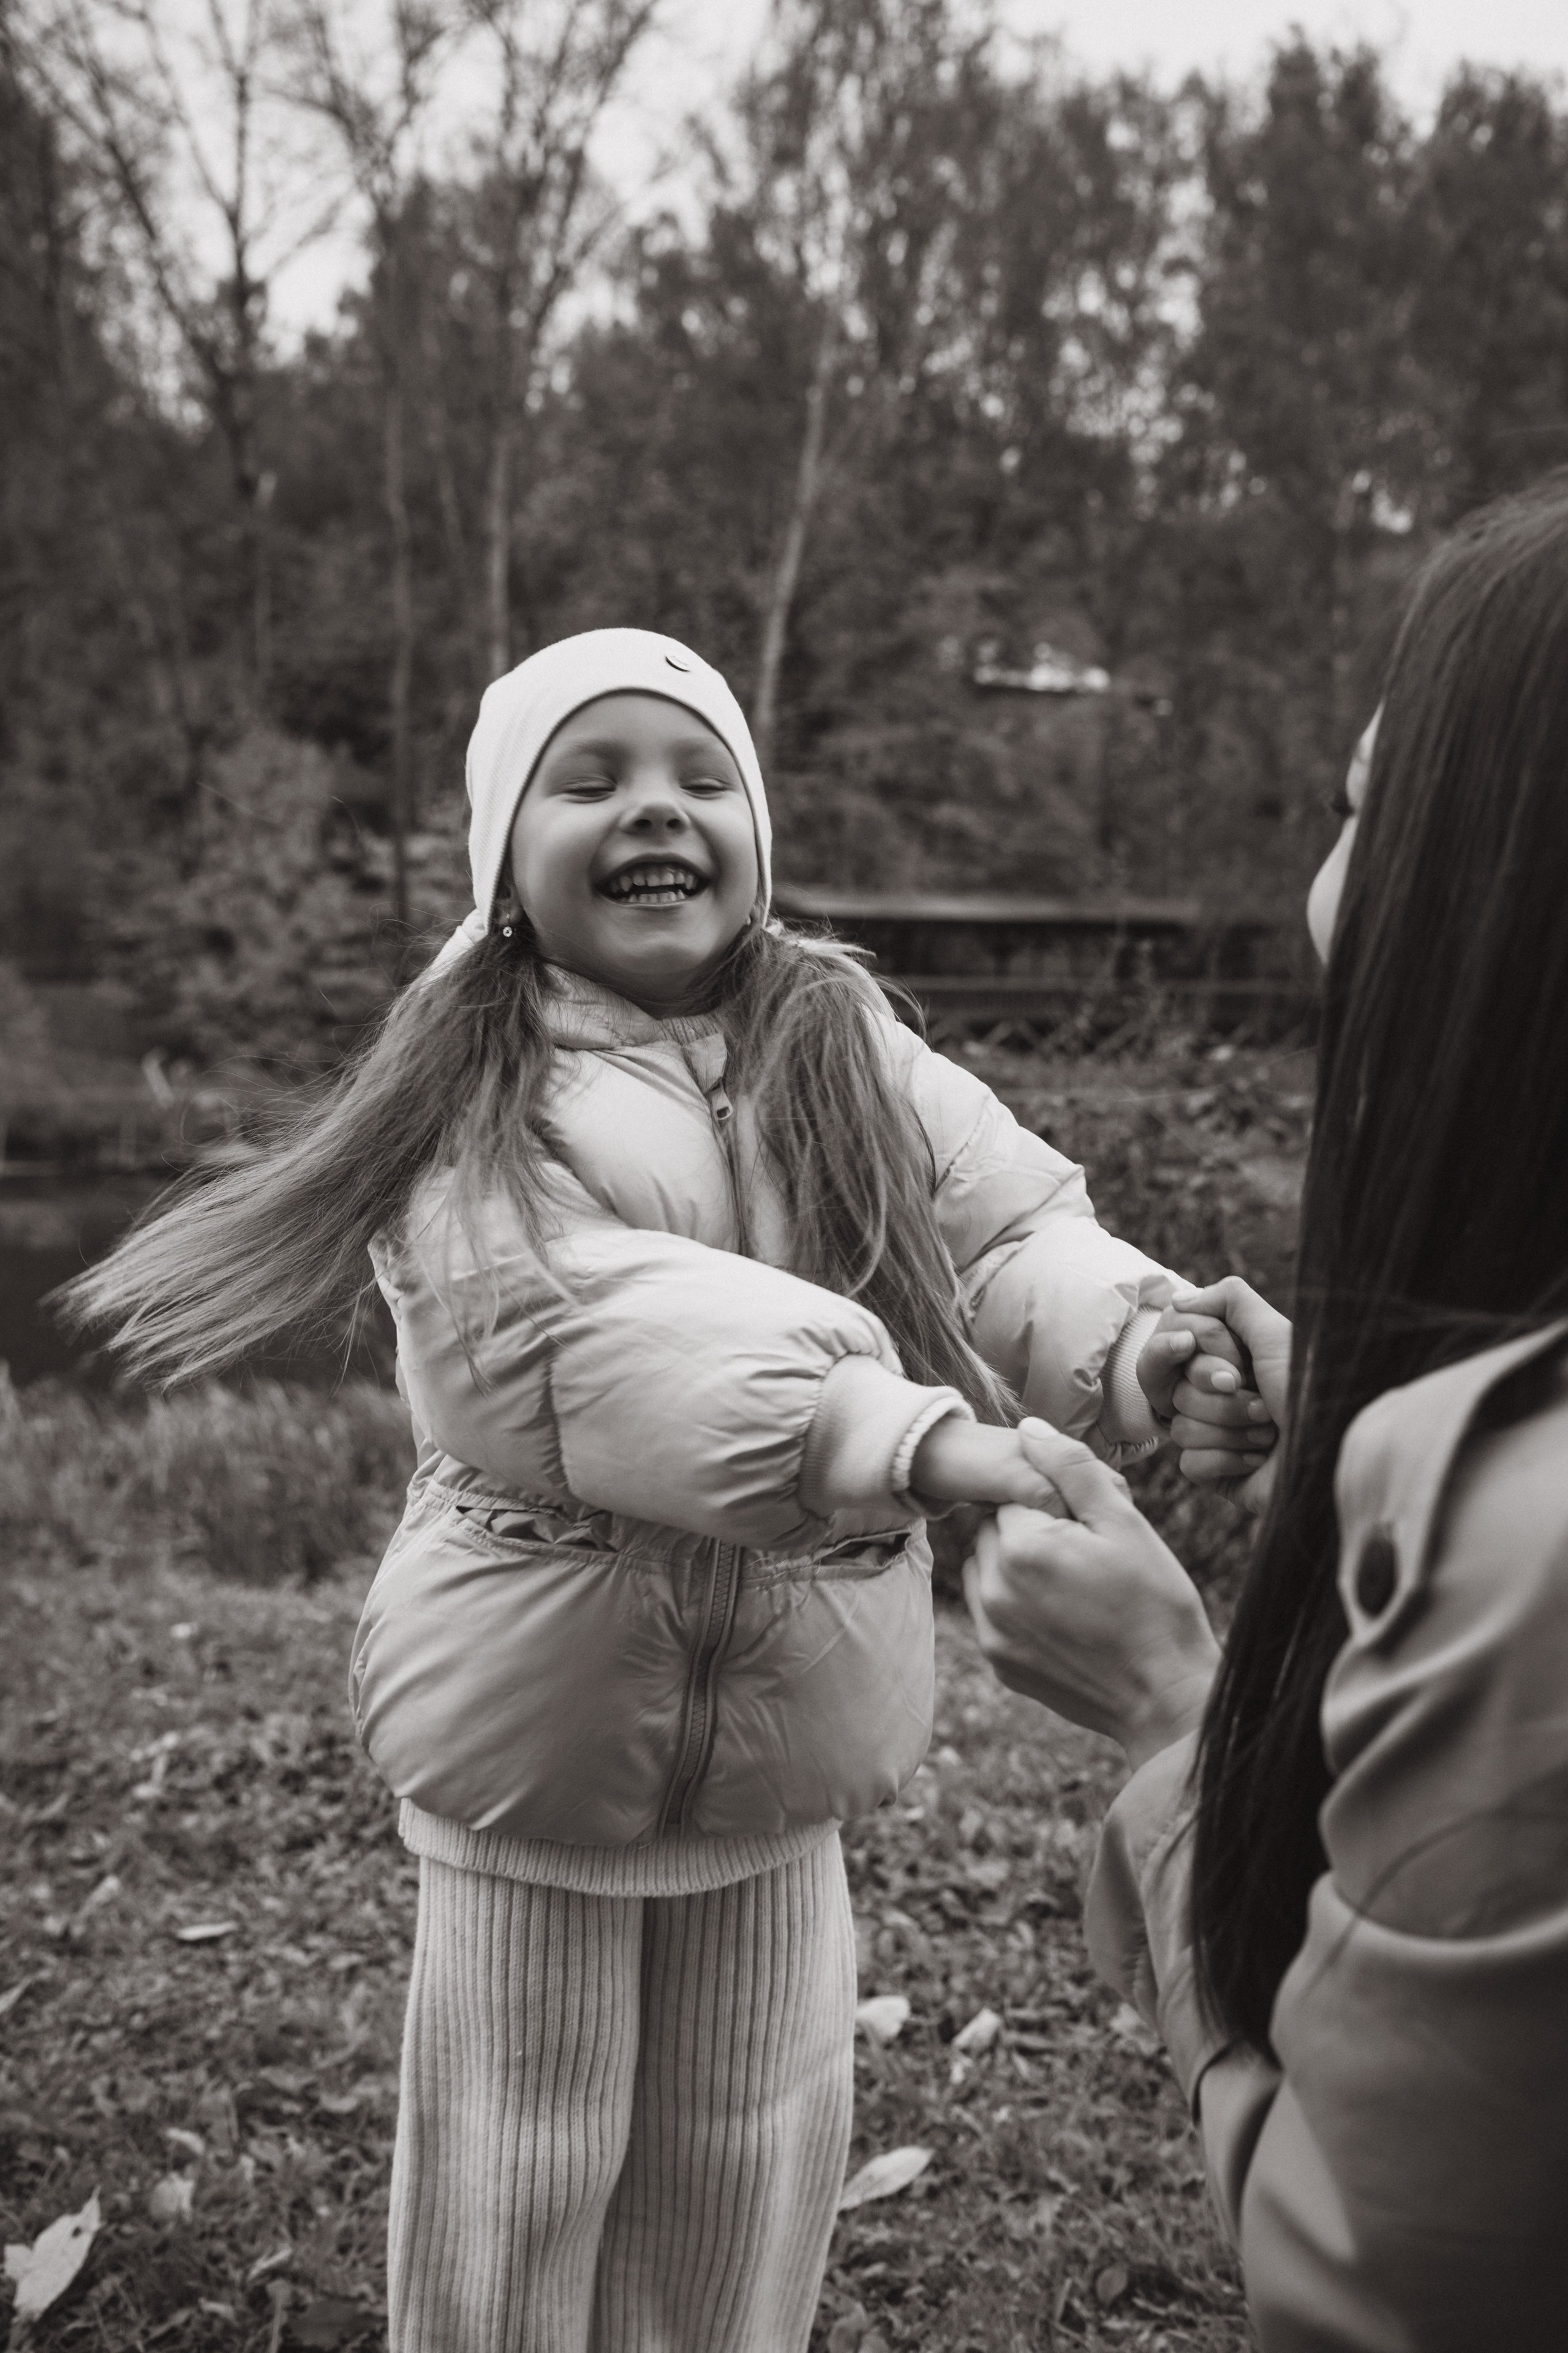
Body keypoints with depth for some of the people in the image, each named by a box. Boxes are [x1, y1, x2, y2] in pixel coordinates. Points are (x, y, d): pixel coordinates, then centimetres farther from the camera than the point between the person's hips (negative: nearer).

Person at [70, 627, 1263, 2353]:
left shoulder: (844, 1041, 0)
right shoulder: (471, 1093, -16)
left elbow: (1011, 1224, -10)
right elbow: (594, 1347, -32)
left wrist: (1129, 1336, -33)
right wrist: (913, 1443, -44)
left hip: (792, 1708, 4)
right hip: (542, 1699, -4)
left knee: (750, 2154, 21)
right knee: (519, 2173, 14)